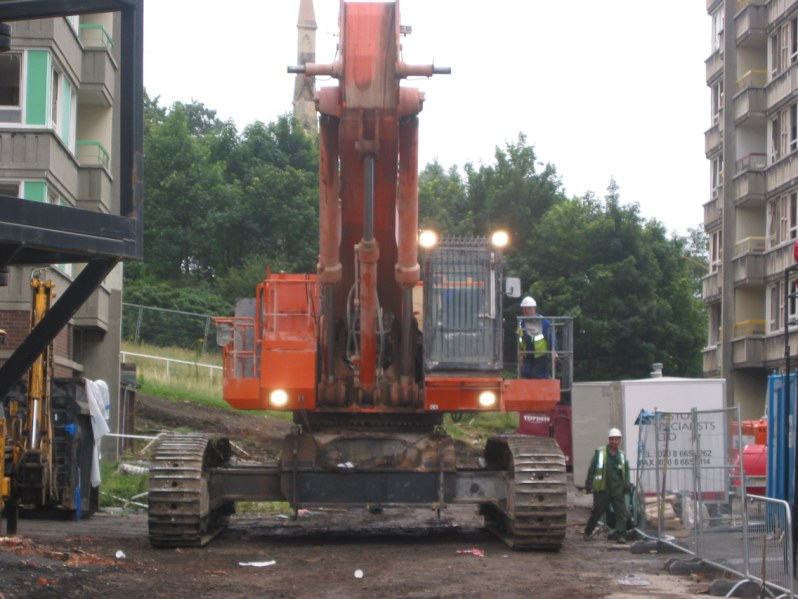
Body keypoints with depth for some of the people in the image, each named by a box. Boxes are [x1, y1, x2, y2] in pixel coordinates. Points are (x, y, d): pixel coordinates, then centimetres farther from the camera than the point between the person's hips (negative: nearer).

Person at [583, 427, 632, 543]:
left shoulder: (621, 455, 12)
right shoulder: (599, 452, 0)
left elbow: (626, 471, 18)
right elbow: (592, 470, 0)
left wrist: (626, 485, 5)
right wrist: (589, 485, -4)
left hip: (617, 489, 3)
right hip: (602, 489, -3)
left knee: (621, 511, -7)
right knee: (598, 511, 6)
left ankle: (621, 535, -5)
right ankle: (588, 532, 25)